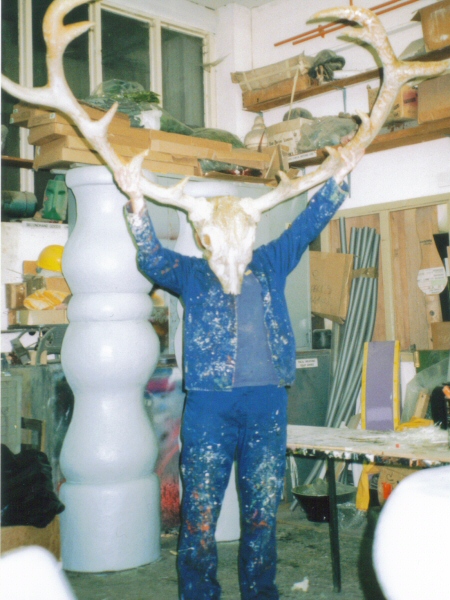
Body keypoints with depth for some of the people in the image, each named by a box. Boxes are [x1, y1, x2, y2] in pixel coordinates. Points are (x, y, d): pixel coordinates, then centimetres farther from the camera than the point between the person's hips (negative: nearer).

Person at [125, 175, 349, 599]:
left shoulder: (269, 263, 18)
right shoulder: (192, 272, 11)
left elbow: (311, 221, 14)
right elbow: (154, 260, -7)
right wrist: (138, 208, -22)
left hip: (268, 401, 2)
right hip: (210, 403, -2)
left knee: (262, 509, 11)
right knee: (200, 510, 1)